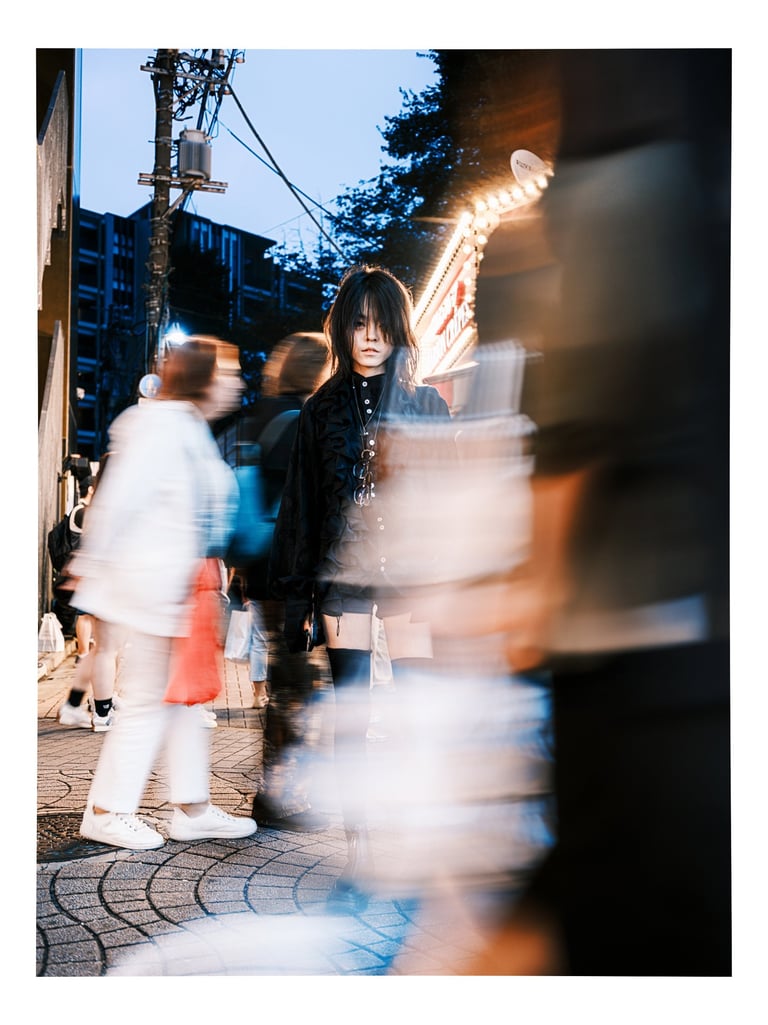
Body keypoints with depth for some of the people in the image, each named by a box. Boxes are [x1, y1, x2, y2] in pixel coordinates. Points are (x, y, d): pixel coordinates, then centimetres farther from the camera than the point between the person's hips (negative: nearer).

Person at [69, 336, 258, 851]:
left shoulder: (194, 430, 16)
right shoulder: (162, 426, -16)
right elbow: (119, 499, -18)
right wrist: (93, 568, -15)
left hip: (183, 588, 10)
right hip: (154, 584, -10)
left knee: (185, 695, 12)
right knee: (148, 699, -2)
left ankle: (194, 807, 20)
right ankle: (107, 810, 9)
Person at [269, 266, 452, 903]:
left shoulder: (427, 406, 6)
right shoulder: (322, 410, 9)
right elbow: (301, 506, 10)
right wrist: (297, 596, 5)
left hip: (410, 576, -1)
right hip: (342, 576, 1)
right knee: (350, 720, 2)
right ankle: (359, 855, 9)